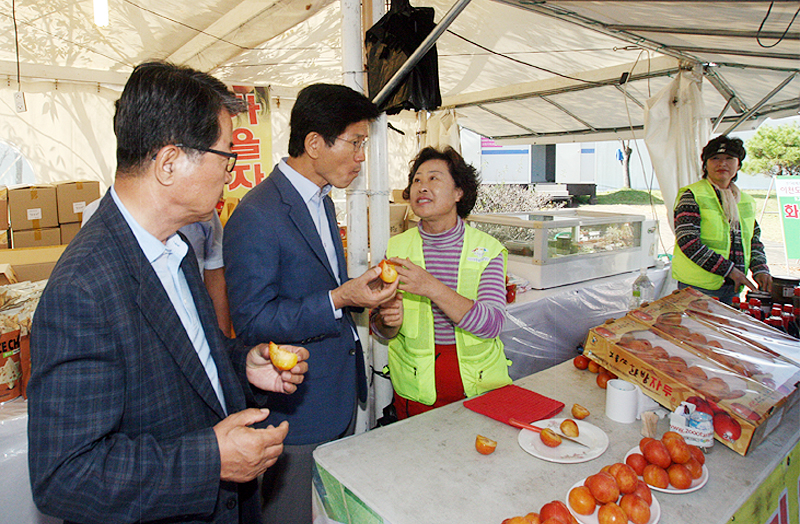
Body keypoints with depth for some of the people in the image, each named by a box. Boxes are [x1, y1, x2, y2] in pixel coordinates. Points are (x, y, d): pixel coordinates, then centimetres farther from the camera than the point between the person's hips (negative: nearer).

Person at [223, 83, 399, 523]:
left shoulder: (321, 201, 9)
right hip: (296, 409, -8)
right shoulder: (255, 216, -22)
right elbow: (251, 323, -21)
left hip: (340, 397, 9)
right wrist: (337, 300, -28)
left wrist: (362, 295, 2)